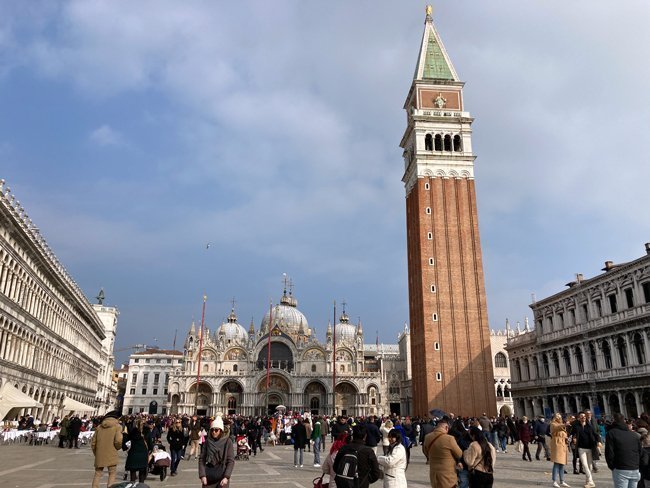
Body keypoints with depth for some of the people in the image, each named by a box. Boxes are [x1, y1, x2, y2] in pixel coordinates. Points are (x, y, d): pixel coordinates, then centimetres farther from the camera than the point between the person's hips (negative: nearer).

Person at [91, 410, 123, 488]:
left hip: (99, 455, 4)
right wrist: (117, 448, 5)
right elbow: (118, 441, -16)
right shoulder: (117, 426, -4)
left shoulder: (99, 426, 9)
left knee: (97, 474, 17)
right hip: (111, 455, -4)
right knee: (112, 474, 9)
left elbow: (93, 442, 10)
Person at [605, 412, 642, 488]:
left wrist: (612, 466, 5)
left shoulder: (611, 433, -2)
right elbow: (640, 452, 13)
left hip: (621, 470, -5)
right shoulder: (634, 434, 12)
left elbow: (609, 453, -7)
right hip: (635, 470, 5)